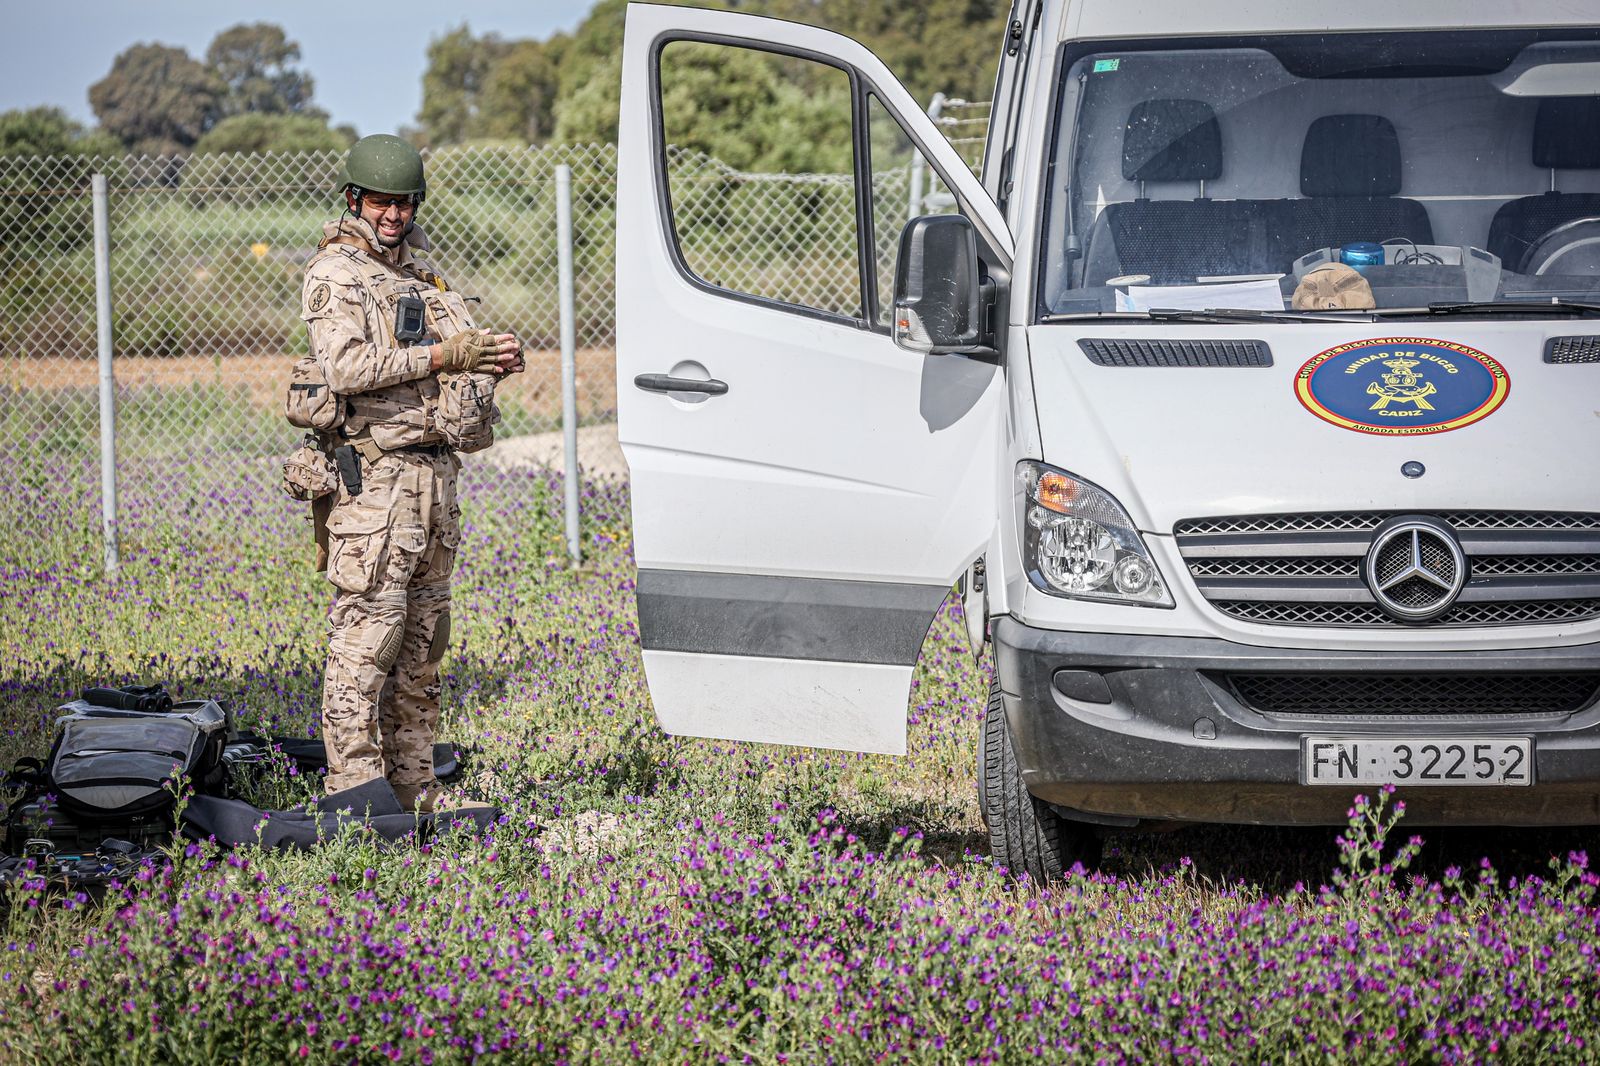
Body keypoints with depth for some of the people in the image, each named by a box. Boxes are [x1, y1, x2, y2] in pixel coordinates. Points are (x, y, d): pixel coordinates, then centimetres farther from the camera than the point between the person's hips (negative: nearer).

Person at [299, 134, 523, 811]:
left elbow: (459, 356, 19)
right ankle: (354, 792, -7)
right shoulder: (336, 274, -6)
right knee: (365, 636, -9)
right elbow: (348, 368, -20)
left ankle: (413, 786, 17)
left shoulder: (419, 272, 19)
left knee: (423, 640, 11)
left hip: (434, 472, 8)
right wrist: (442, 357, -20)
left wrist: (496, 359, -4)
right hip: (374, 478, -8)